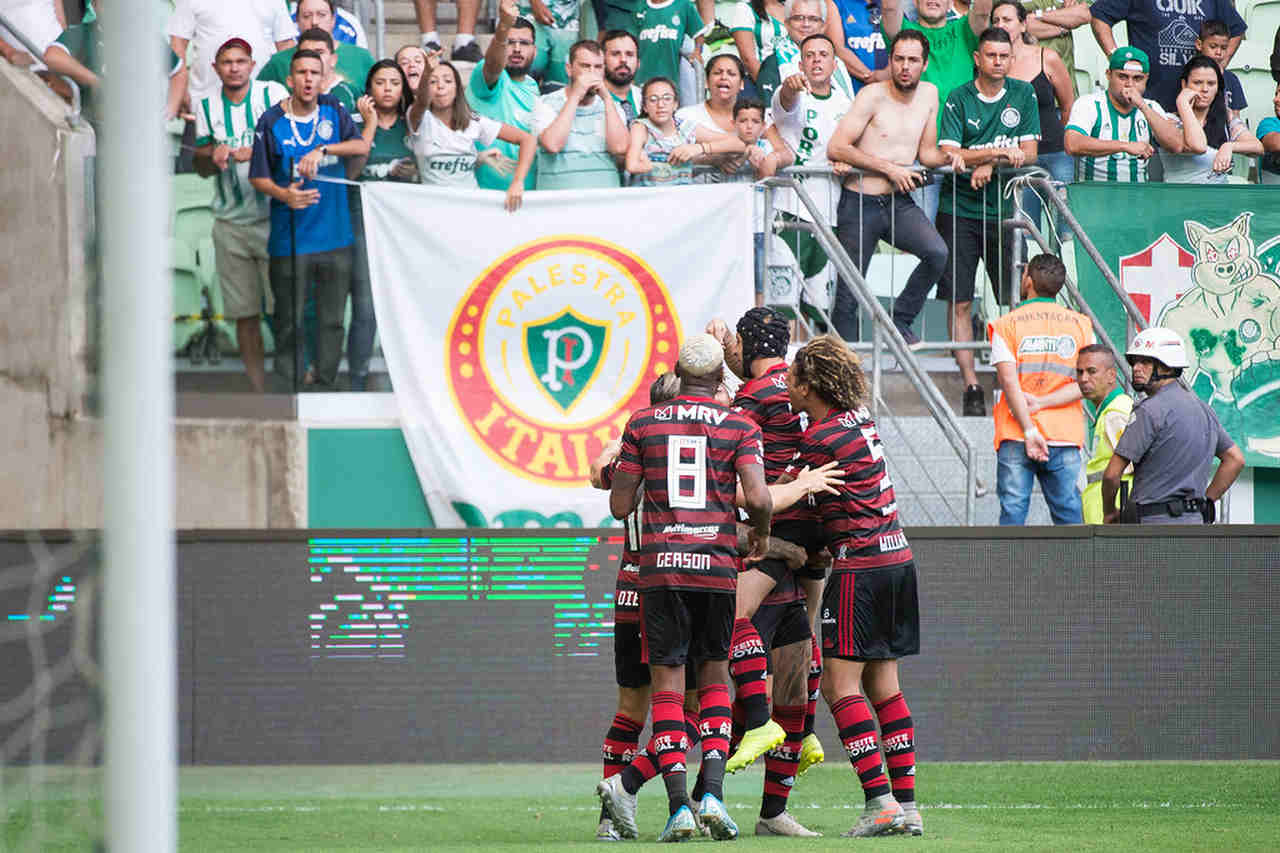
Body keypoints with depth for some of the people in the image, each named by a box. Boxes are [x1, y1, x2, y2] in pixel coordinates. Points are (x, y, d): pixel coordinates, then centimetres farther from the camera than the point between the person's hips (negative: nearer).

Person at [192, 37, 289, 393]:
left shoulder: (274, 94, 0)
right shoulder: (207, 107, 10)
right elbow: (201, 165, 16)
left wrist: (256, 151, -19)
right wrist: (213, 155, -6)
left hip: (273, 216, -3)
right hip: (230, 222, 3)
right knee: (244, 312, 3)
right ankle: (257, 388, 9)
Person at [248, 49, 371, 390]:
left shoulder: (333, 112, 5)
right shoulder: (271, 122, -3)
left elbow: (362, 147, -8)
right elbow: (258, 177, 1)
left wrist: (322, 149, -21)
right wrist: (283, 194, -18)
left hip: (335, 235, 3)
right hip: (290, 241, -3)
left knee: (332, 320, 7)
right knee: (289, 321, 0)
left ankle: (325, 386, 16)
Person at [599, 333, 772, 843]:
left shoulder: (643, 425, 7)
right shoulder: (740, 429, 3)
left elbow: (619, 506, 5)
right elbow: (758, 498, -11)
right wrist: (761, 533, 10)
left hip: (661, 566, 0)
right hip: (718, 566, 0)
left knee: (667, 686, 2)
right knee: (715, 680, 14)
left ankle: (679, 806, -7)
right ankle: (712, 794, -2)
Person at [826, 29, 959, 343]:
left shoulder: (929, 95, 7)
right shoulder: (873, 96, -10)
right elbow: (836, 148, -16)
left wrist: (948, 158, -6)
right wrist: (889, 168, -17)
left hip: (900, 204, 4)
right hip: (861, 203, -4)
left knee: (937, 252, -23)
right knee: (848, 294, -2)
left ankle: (900, 320, -4)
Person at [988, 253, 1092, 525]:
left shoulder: (1006, 325, 1)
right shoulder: (1080, 324, 7)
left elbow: (1009, 381, -9)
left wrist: (1029, 431, -12)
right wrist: (1042, 403, -5)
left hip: (1016, 439, -2)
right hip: (1065, 438, 2)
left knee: (1012, 513, -1)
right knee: (1068, 514, 5)